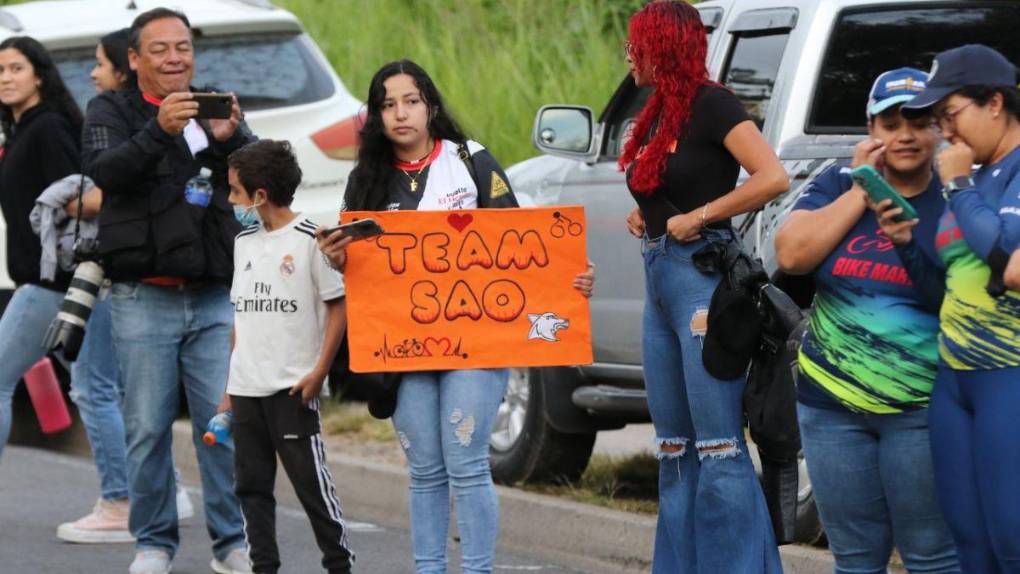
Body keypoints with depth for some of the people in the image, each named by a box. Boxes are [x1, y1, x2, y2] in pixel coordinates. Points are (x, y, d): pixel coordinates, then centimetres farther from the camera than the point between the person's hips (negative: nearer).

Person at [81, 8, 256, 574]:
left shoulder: (215, 110, 13)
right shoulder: (113, 112, 4)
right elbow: (103, 172, -15)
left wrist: (230, 137, -21)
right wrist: (160, 131, -31)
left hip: (215, 298, 2)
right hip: (144, 299, -2)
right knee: (147, 428, 0)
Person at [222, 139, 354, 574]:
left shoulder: (309, 240, -7)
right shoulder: (244, 242, 13)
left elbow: (337, 307, -7)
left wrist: (319, 371, -13)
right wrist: (229, 387, 15)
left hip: (292, 387, -7)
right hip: (246, 388, 7)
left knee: (310, 479, -4)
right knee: (251, 484, 7)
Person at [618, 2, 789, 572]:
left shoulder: (711, 103, -9)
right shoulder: (659, 113, 16)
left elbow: (774, 177, -20)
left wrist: (698, 216, -17)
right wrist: (642, 216, 8)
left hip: (704, 273, -10)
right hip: (659, 277, 10)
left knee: (718, 448, -12)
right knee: (675, 450, 11)